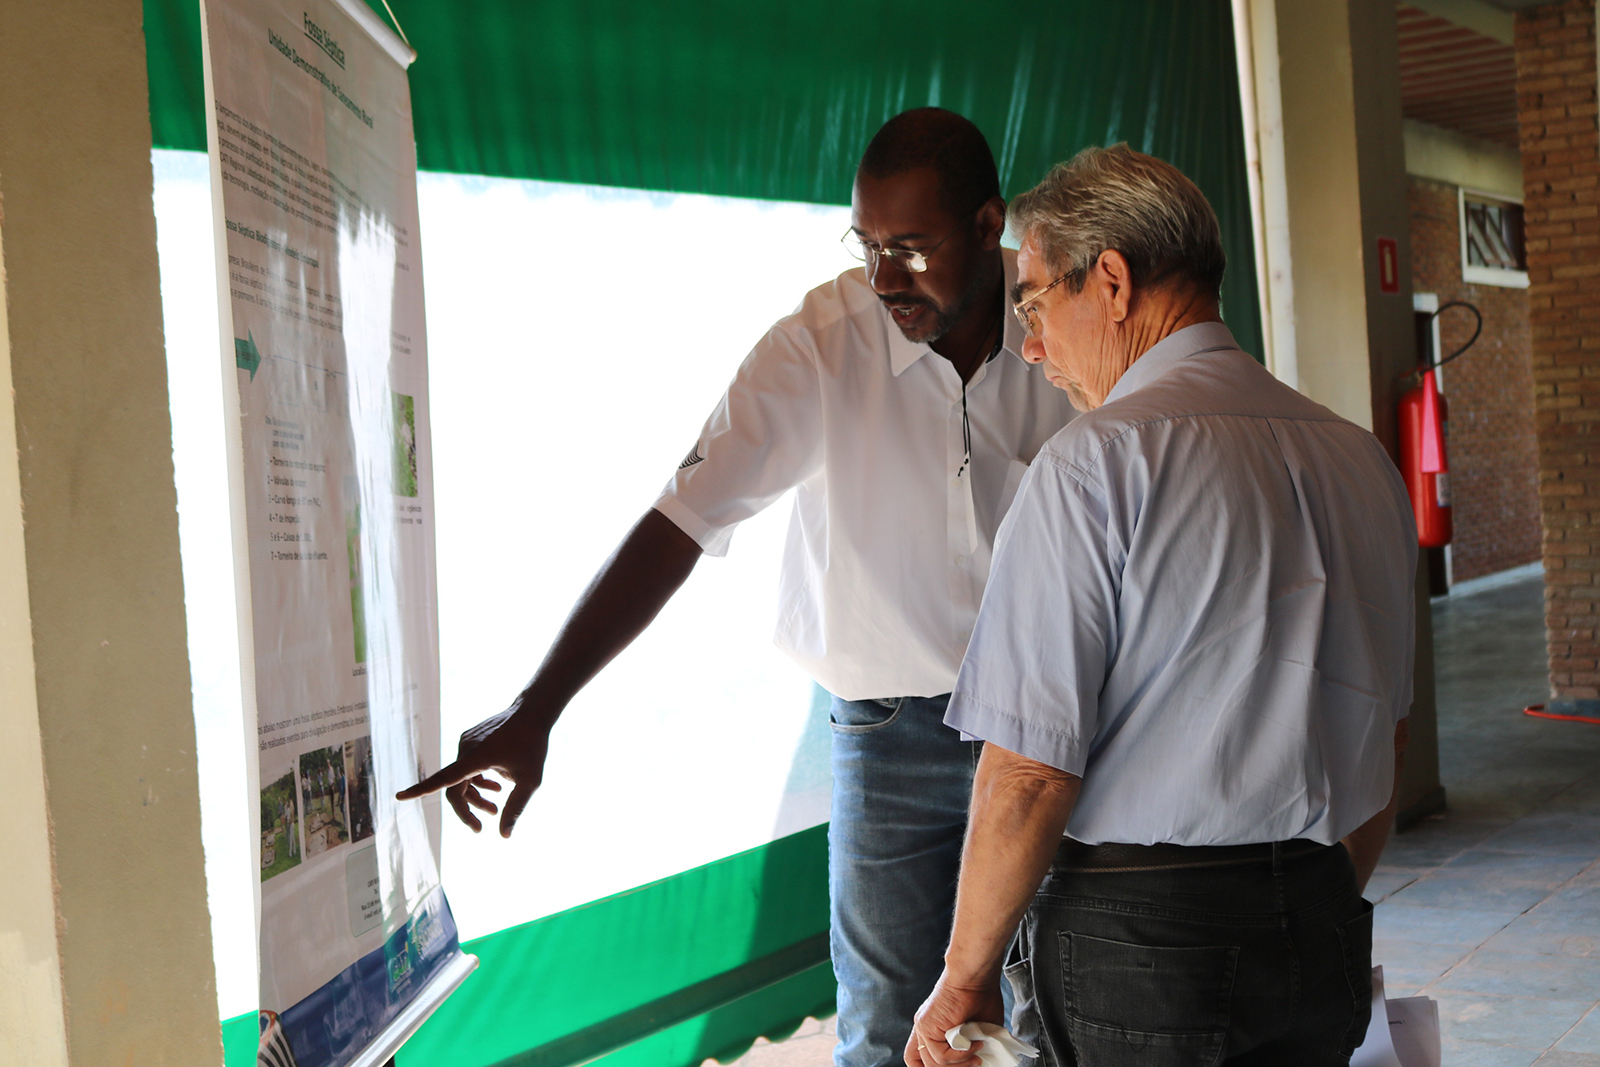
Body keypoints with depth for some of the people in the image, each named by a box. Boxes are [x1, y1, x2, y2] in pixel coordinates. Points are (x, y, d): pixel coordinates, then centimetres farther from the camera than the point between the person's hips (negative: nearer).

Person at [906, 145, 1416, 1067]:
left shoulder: (1099, 457, -15)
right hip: (1323, 928, 7)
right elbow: (1387, 736, 14)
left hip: (1135, 933, -6)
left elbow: (1030, 768, -18)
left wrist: (964, 980, -6)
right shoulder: (1363, 459, 7)